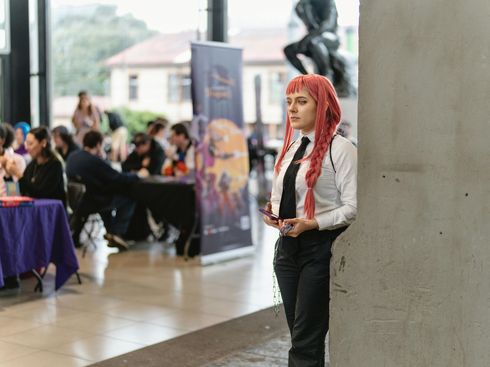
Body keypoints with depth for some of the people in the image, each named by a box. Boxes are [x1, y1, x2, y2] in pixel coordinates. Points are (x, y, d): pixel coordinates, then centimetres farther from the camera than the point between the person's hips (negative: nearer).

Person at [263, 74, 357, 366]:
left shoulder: (340, 149, -9)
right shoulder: (291, 148, 15)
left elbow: (353, 207, -13)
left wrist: (312, 223, -23)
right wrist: (274, 212, 3)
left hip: (321, 247, -8)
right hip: (288, 246, 8)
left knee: (305, 343, -6)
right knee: (298, 335, 14)